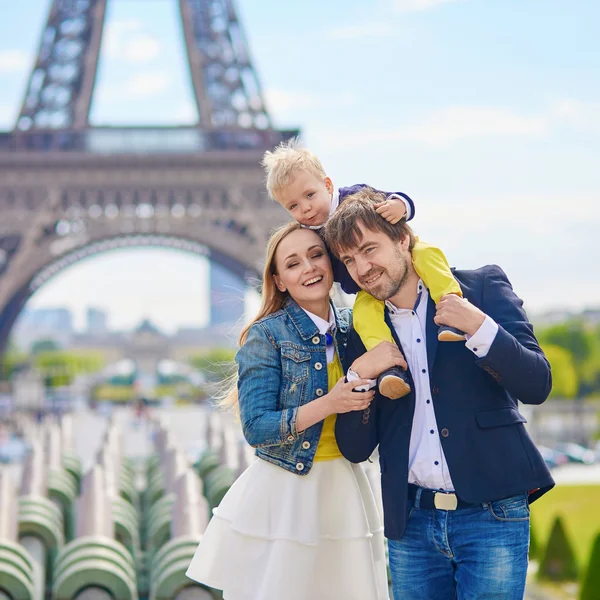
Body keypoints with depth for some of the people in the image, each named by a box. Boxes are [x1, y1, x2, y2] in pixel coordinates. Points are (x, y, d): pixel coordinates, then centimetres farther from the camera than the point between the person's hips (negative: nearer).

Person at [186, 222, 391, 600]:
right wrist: (328, 404, -25)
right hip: (282, 495, -4)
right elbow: (257, 429, -15)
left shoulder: (352, 326, 5)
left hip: (344, 490, 4)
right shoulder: (267, 335, -9)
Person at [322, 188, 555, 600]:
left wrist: (479, 328, -18)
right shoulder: (362, 332, 9)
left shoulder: (482, 288, 1)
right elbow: (355, 449, 8)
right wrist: (359, 375, -8)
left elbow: (537, 385, -5)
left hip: (491, 515, -3)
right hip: (410, 523, 3)